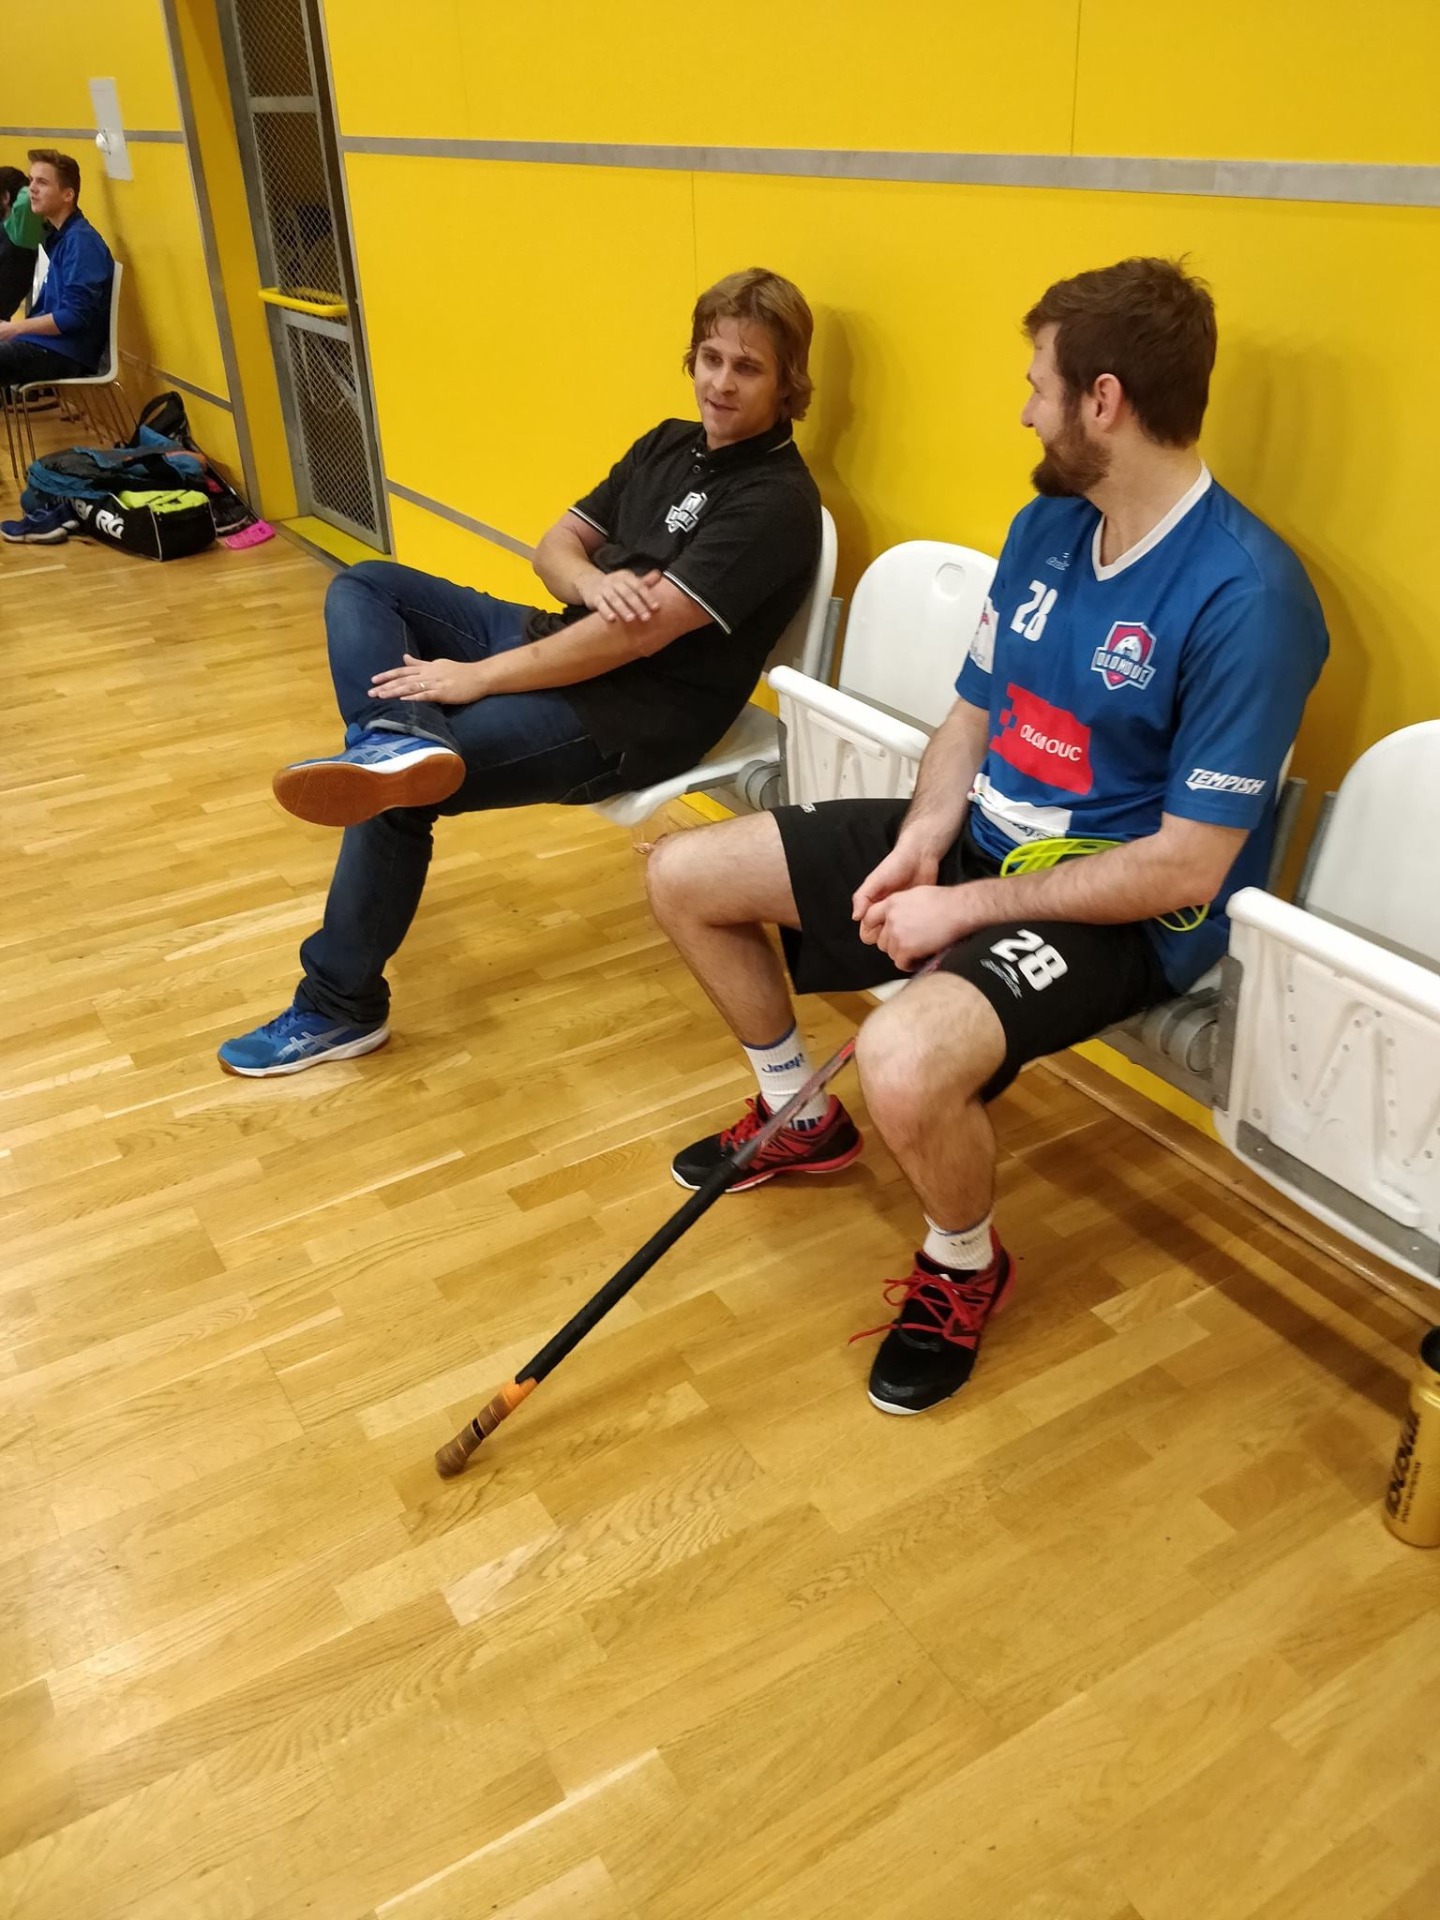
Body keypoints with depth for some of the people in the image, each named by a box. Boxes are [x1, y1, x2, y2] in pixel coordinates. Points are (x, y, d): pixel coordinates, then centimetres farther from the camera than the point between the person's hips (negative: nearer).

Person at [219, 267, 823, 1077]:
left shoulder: (775, 502, -15)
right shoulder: (669, 444, 12)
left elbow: (640, 635, -23)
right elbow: (555, 546, 14)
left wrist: (476, 679, -20)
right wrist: (595, 584, -13)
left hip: (639, 711, -9)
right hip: (566, 646, 9)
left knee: (399, 792, -20)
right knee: (364, 585, 5)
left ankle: (340, 1006, -2)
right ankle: (396, 740, -27)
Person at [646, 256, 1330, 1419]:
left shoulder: (1245, 596, -23)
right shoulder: (1048, 525, 3)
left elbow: (1186, 868, -23)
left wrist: (963, 907, -21)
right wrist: (925, 835, -8)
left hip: (1120, 913, -8)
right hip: (979, 837, 8)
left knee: (906, 1060, -37)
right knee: (684, 875, 6)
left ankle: (964, 1269, 0)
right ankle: (799, 1118, 29)